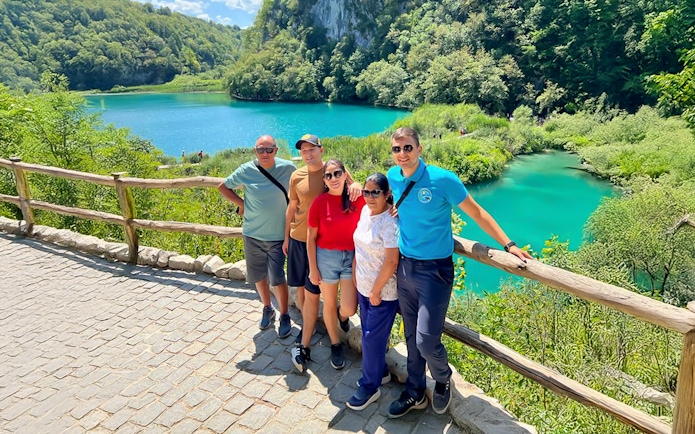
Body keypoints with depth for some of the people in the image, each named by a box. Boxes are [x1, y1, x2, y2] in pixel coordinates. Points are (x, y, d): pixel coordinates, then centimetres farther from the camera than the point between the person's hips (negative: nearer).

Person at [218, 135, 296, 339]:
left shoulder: (288, 168, -10)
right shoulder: (246, 170, -7)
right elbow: (223, 187, 8)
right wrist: (241, 203, -3)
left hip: (278, 235, -2)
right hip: (252, 234, 3)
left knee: (277, 278, -1)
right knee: (258, 276, 15)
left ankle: (285, 316, 20)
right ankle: (267, 309, 39)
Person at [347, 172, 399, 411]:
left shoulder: (390, 221, -23)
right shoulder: (365, 211, 2)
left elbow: (391, 261, -23)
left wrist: (376, 291, -17)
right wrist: (355, 273, 12)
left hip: (383, 292, -8)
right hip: (363, 287, 8)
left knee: (372, 338, 3)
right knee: (369, 334, 20)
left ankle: (370, 387, 22)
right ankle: (381, 372, 41)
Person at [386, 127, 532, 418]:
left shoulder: (442, 179, -16)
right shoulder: (392, 177, -1)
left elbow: (476, 212, -7)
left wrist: (508, 245, -9)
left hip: (434, 270, -5)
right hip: (404, 266, 5)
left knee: (426, 341, -5)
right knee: (411, 336, 16)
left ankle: (443, 380, 30)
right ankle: (415, 393, 37)